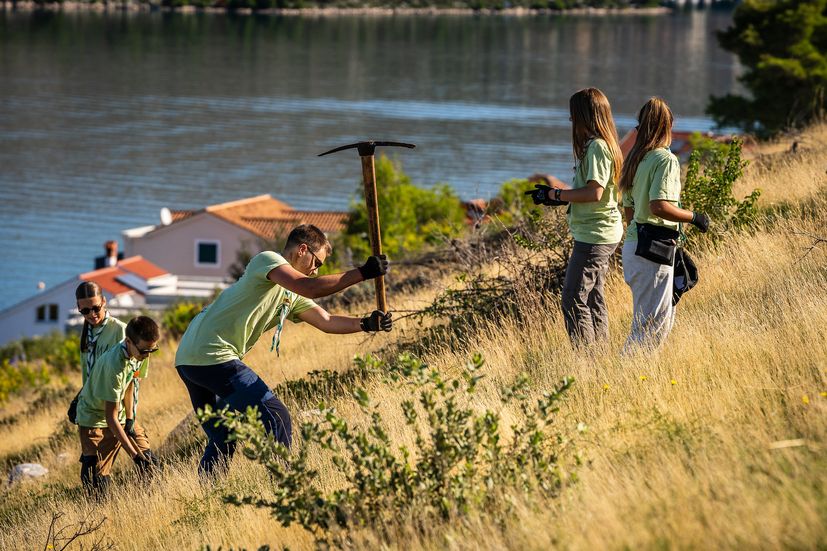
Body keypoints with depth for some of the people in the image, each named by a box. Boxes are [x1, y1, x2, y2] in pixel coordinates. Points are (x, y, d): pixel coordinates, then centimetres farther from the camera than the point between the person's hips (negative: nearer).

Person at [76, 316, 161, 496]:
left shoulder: (136, 354, -11)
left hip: (121, 415, 7)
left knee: (151, 463, -4)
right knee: (97, 481, -15)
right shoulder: (114, 366, -33)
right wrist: (134, 455, -30)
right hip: (94, 419, -7)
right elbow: (111, 418, -29)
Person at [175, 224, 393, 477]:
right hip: (212, 355, -10)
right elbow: (309, 288, -21)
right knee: (276, 419, -10)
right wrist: (362, 273, -18)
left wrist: (366, 324, 2)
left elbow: (326, 321, 17)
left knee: (222, 439, 17)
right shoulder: (267, 259, -5)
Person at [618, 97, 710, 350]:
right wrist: (694, 217, -12)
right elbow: (659, 206, -24)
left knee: (665, 318, 18)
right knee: (652, 322, -5)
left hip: (632, 244, 9)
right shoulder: (665, 159, -13)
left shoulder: (635, 158, 13)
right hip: (653, 250, -9)